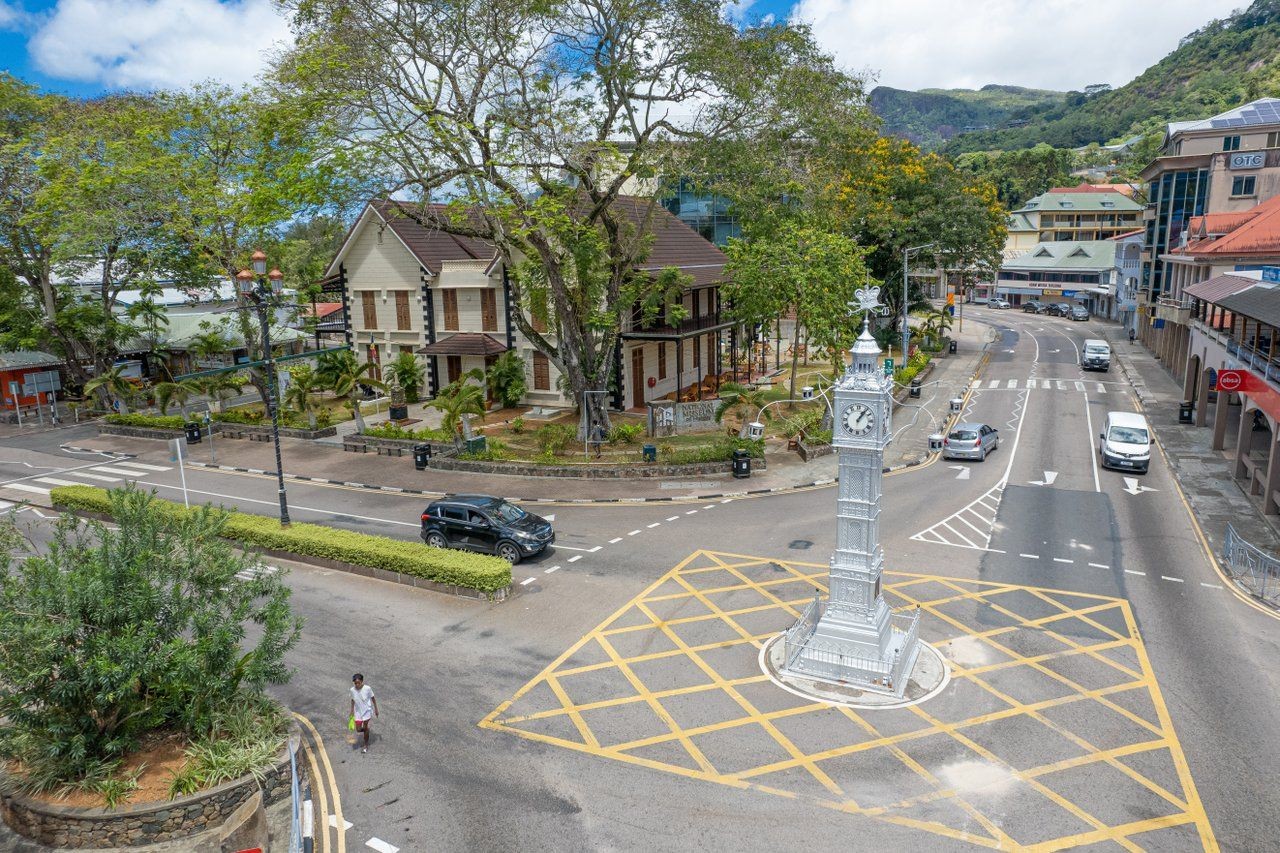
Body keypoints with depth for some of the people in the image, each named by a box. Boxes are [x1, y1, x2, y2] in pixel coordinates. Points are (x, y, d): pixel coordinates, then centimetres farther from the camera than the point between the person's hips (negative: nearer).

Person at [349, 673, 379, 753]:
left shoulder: (367, 688, -22)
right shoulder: (352, 690, -14)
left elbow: (373, 698, -8)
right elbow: (353, 700, 4)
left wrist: (376, 709, -3)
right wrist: (352, 711, 5)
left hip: (367, 711, -3)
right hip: (358, 712, 3)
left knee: (365, 727, 4)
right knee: (358, 729, 3)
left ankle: (366, 745, 24)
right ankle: (366, 729, 39)